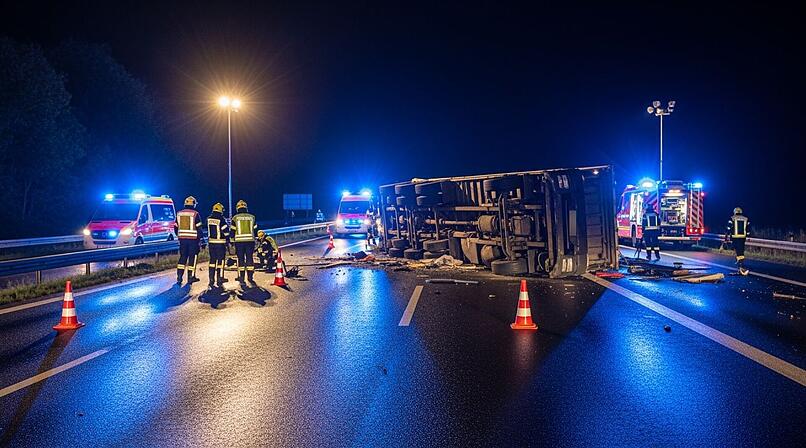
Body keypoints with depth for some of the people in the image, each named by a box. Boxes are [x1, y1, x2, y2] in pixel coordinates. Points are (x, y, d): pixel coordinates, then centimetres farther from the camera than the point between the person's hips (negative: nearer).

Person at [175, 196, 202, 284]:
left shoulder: (179, 213, 8)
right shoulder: (195, 214, -7)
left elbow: (176, 228, 13)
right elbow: (199, 228, -8)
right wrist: (199, 238, 2)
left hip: (182, 239, 4)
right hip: (193, 239, -4)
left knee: (182, 257, 11)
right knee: (192, 257, 4)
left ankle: (179, 277, 5)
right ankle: (191, 277, 6)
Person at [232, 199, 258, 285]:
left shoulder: (235, 218, 0)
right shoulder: (252, 217, 6)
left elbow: (233, 231, 2)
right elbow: (254, 230, 10)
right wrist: (253, 240, 18)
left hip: (239, 241, -1)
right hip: (250, 240, 1)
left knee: (241, 259, 4)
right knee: (249, 258, 4)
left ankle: (241, 278, 6)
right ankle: (250, 277, 2)